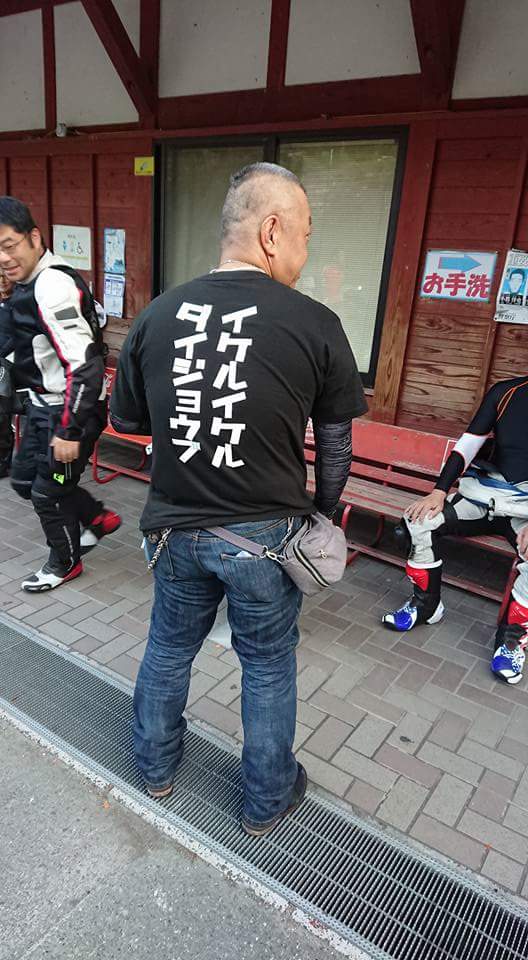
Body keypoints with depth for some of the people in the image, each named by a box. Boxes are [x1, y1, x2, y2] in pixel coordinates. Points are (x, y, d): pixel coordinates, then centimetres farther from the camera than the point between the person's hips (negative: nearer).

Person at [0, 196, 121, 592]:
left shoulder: (52, 287, -24)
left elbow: (84, 365, -29)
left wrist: (70, 431, -27)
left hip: (72, 409, -10)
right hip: (45, 405, 10)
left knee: (48, 492, 5)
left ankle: (64, 563, 30)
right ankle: (98, 518, 36)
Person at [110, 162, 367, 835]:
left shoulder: (157, 315, -6)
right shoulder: (316, 326, -14)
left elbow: (125, 418, 6)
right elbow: (335, 440, -2)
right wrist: (325, 507, 15)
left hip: (176, 528, 3)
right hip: (264, 535, -2)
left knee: (168, 648, 25)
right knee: (268, 666, 18)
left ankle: (156, 765, 50)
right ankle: (267, 801, 41)